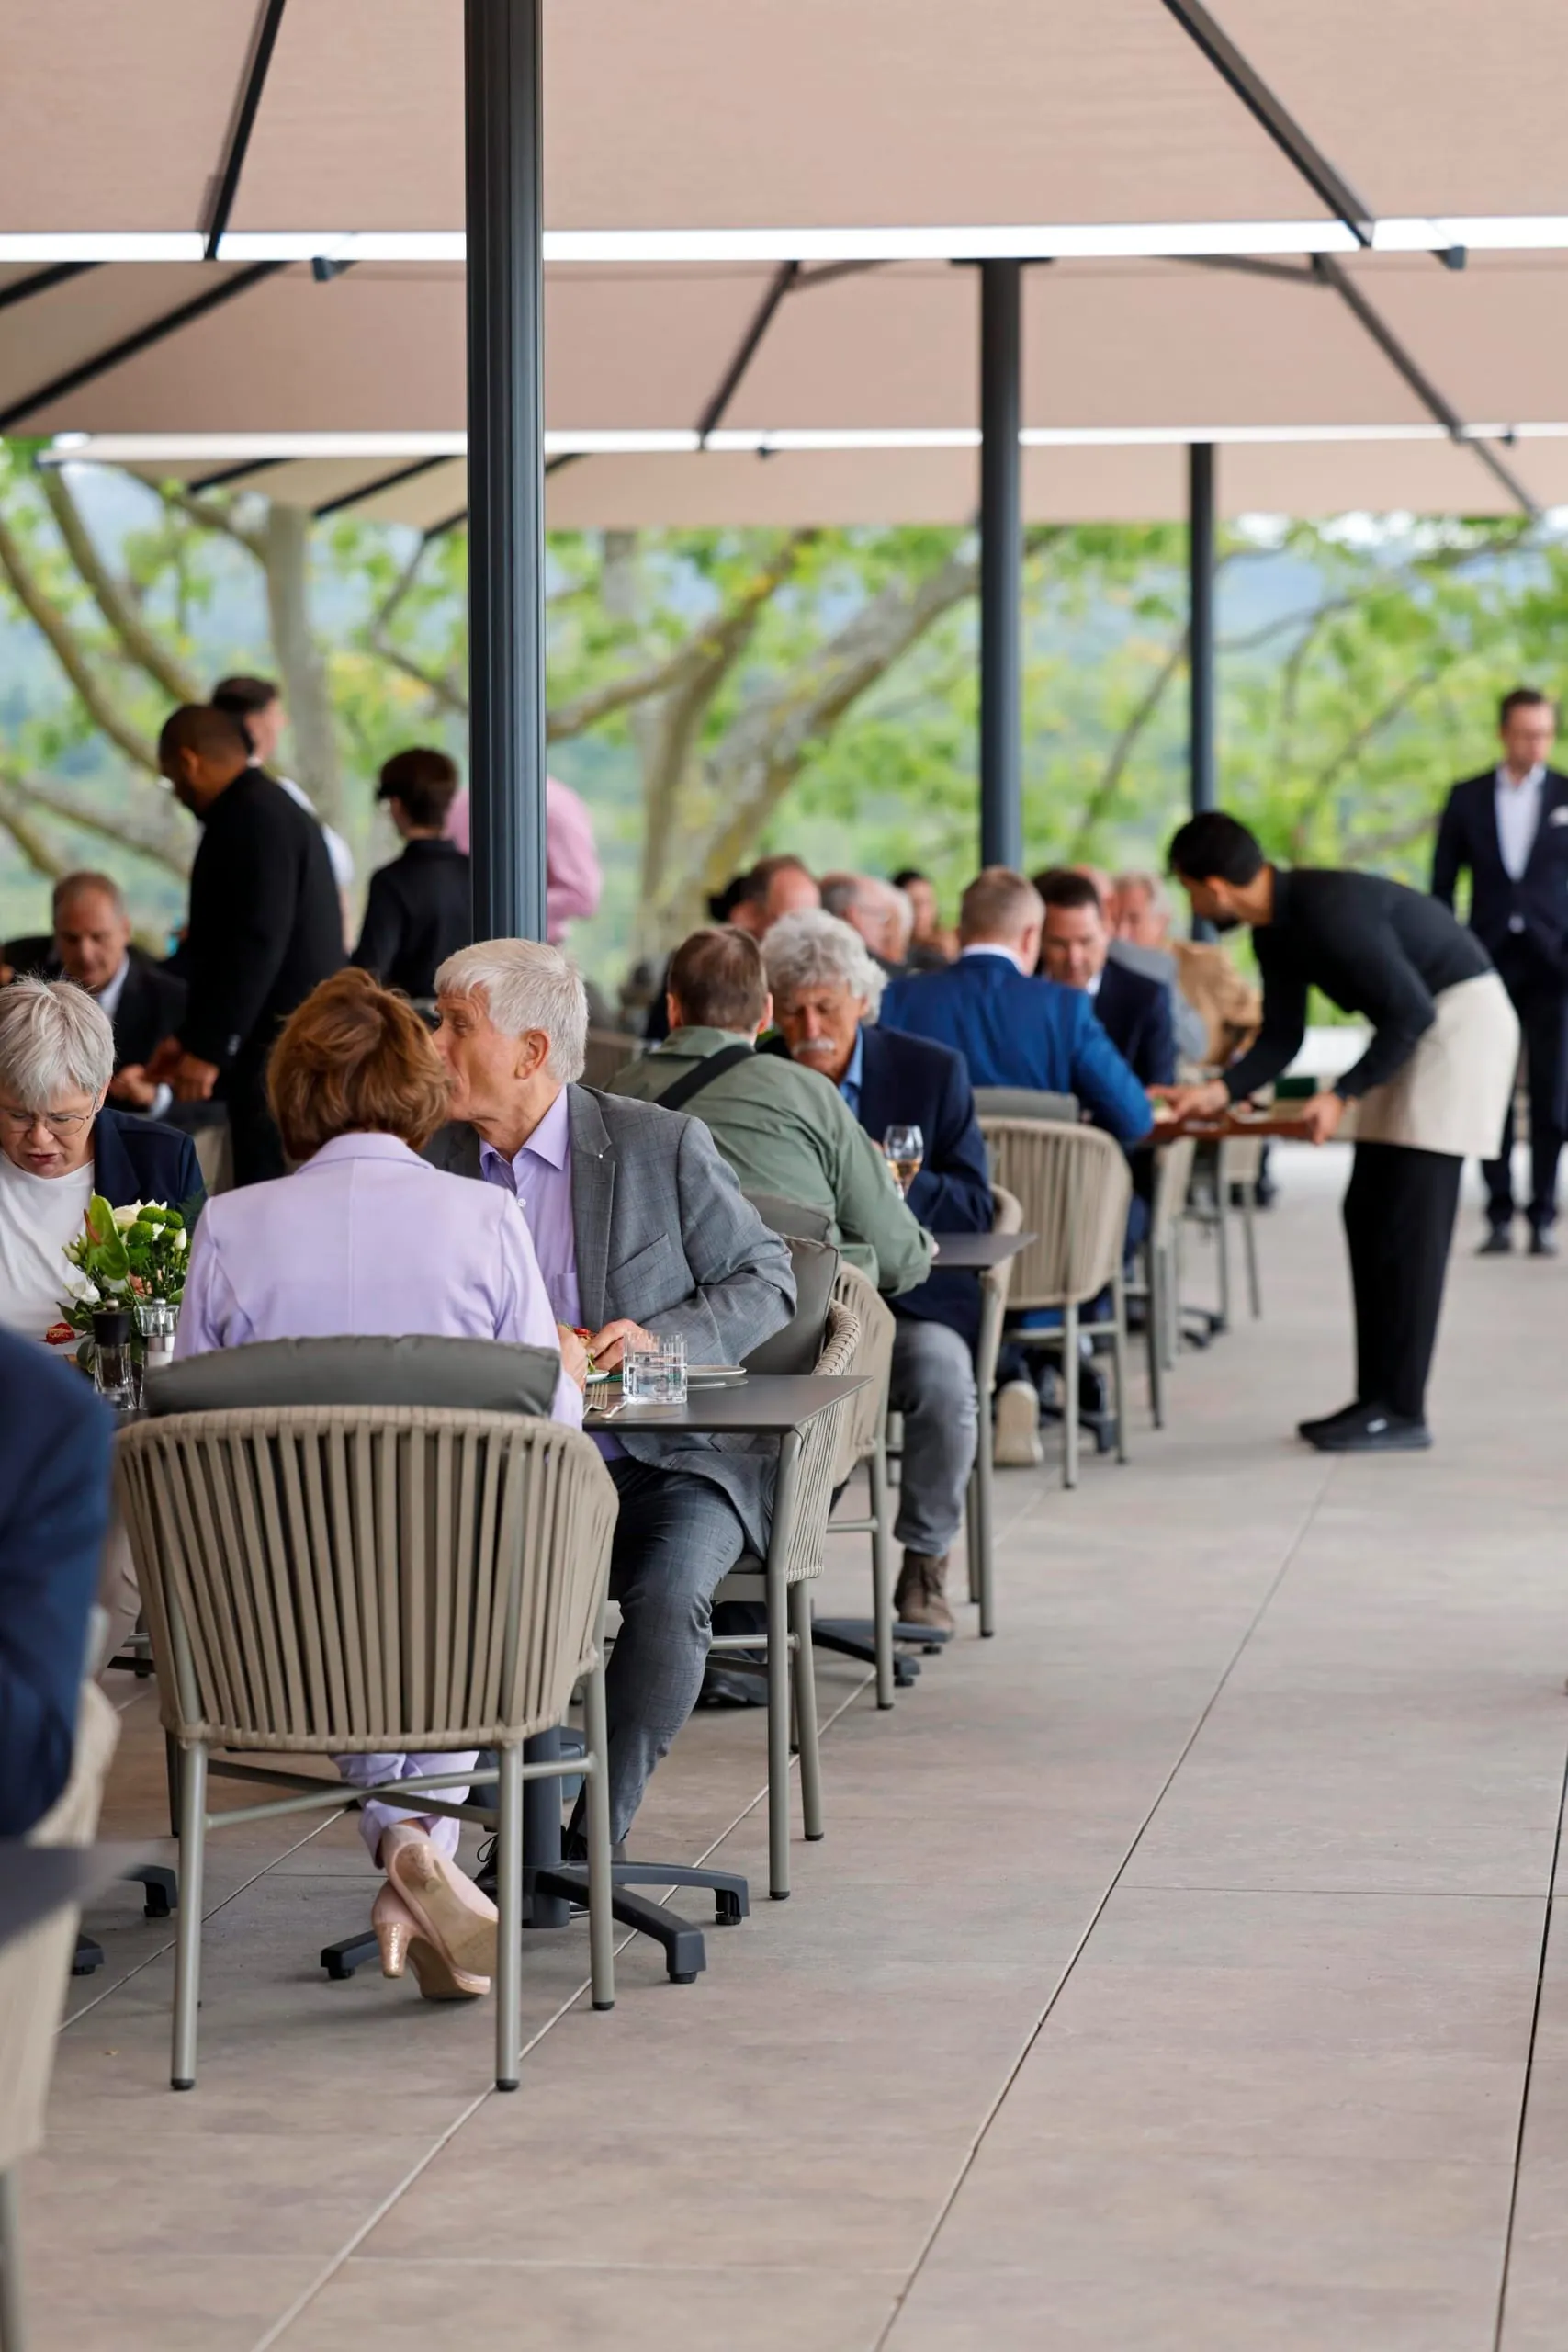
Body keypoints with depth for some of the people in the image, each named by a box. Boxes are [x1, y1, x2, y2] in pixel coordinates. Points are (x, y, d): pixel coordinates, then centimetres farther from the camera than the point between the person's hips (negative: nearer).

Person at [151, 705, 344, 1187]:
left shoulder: (254, 817, -13)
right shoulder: (276, 808, 19)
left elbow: (258, 942, -20)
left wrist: (206, 1048, -19)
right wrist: (193, 1037, 24)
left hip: (279, 1052, -10)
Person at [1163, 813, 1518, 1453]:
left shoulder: (1331, 909, -26)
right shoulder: (1274, 930, 4)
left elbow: (1413, 1011, -25)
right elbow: (1280, 1039, 8)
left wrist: (1344, 1095, -25)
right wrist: (1221, 1091, -7)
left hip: (1462, 1016, -10)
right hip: (1413, 1026, 10)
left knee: (1409, 1217, -12)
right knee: (1368, 1213, 7)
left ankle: (1402, 1412, -11)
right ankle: (1376, 1398, 11)